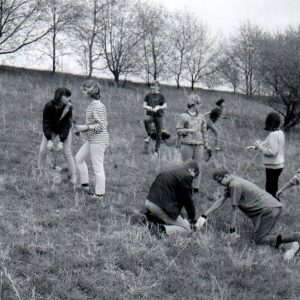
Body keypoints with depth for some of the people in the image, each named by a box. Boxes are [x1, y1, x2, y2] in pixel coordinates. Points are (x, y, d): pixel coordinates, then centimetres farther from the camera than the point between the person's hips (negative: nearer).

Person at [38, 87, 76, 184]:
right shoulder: (49, 106, -28)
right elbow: (46, 123, -25)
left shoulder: (68, 107, -26)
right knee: (42, 151, -2)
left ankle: (73, 176, 1)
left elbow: (67, 125, -24)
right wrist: (49, 140, -34)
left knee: (67, 152, -8)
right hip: (51, 130, 1)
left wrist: (61, 141, -31)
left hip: (65, 131, -1)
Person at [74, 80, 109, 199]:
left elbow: (101, 125, -22)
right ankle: (85, 184, 28)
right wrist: (81, 129, 11)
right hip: (92, 139, 11)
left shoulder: (98, 106, -19)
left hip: (98, 140, -11)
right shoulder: (91, 105, 11)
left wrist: (85, 127, -20)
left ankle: (99, 194, 8)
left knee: (97, 167, -2)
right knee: (79, 158, 19)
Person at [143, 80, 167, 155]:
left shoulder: (161, 96, 5)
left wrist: (158, 107, -21)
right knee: (146, 120, -37)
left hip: (159, 115, 0)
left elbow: (165, 106, -1)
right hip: (150, 114, 0)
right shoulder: (148, 95, 9)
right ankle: (149, 136, -16)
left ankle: (156, 150, 15)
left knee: (158, 134, 1)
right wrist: (148, 107, -15)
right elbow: (144, 105, 8)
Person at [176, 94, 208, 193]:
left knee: (197, 166, 1)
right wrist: (188, 130, -15)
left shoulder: (201, 117, 12)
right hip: (187, 144, -3)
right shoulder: (183, 116, 1)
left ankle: (195, 187, 7)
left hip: (199, 145, 3)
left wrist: (205, 143, 13)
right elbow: (178, 131, 0)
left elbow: (204, 131, 17)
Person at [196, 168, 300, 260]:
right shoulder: (230, 183, 14)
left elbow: (234, 209, -11)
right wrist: (204, 216, 16)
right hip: (272, 206, 10)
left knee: (259, 239, -7)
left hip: (270, 209, -10)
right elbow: (221, 200, 17)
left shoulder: (235, 185, -15)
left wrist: (232, 230, -3)